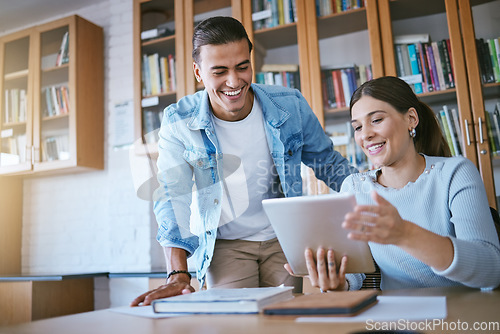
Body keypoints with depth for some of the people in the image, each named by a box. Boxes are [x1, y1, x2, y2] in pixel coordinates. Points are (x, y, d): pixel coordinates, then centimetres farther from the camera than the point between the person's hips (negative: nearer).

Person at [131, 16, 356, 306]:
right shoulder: (178, 122, -14)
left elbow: (327, 162, 5)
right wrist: (178, 274, -25)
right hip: (225, 245, -1)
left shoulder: (291, 106, -10)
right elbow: (173, 196, -15)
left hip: (285, 239, 2)